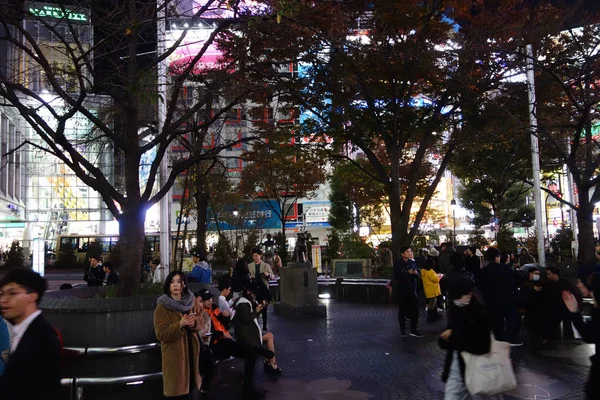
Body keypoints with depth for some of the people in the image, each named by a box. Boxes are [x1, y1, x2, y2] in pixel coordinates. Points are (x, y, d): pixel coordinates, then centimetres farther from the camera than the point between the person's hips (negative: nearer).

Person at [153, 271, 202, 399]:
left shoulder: (188, 303, 8)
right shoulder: (162, 308, -10)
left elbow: (198, 326, 11)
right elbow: (161, 334, -15)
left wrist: (193, 323, -12)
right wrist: (180, 324, -27)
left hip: (190, 351, 5)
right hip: (174, 354, -5)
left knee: (190, 388, 13)